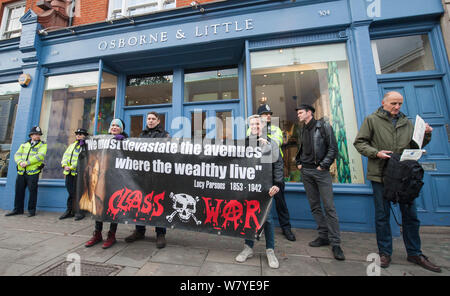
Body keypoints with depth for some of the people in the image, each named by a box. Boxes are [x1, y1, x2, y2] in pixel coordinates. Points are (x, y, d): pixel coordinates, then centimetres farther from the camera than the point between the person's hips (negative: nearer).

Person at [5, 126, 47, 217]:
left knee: (32, 191, -1)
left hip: (33, 172, -5)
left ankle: (31, 210, 9)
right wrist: (20, 162, -12)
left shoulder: (42, 145, 1)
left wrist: (27, 162, -17)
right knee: (19, 190, 11)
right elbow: (17, 155, 7)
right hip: (21, 172, 5)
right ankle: (18, 209, 24)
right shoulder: (24, 145, 16)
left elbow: (40, 156, -13)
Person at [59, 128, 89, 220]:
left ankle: (80, 212, 6)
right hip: (69, 172, 7)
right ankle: (69, 211, 23)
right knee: (70, 192, 12)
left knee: (77, 193, -4)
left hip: (78, 173, -7)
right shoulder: (72, 145, 22)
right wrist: (65, 165, -3)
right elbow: (65, 155, 14)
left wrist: (71, 167, -18)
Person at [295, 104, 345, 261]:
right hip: (306, 172, 6)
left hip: (321, 171, -5)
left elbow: (333, 148, -7)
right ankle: (324, 236, 22)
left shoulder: (323, 126, -2)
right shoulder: (302, 131, 15)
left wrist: (323, 165, -13)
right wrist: (298, 163, 8)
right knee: (314, 206, 9)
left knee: (329, 207, -3)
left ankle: (335, 243, 8)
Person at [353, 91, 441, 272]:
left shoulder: (406, 122, 15)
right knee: (382, 215, 6)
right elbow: (359, 142, -4)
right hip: (380, 175, -4)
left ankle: (414, 253, 30)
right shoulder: (372, 120, 0)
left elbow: (415, 146, 18)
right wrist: (376, 153, -18)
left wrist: (425, 135, 0)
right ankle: (385, 252, 20)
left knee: (410, 215, 12)